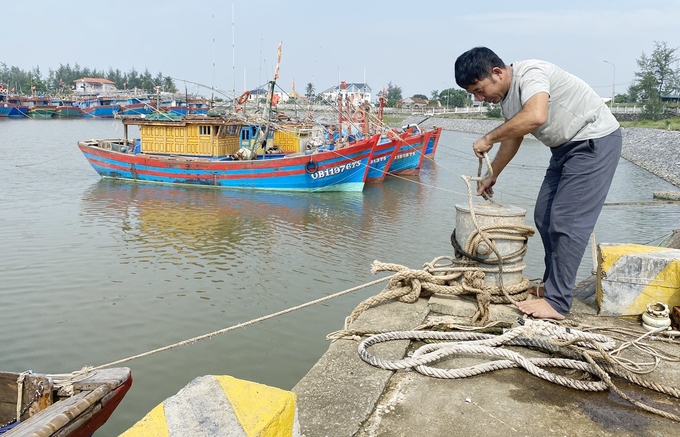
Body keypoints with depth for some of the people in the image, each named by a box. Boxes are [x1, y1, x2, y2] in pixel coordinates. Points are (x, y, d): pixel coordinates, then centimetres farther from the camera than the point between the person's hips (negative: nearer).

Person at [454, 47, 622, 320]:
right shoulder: (505, 96, 4)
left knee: (566, 221, -13)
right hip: (566, 146, 10)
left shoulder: (530, 73, -23)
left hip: (595, 141, -9)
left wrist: (488, 138, -31)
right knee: (544, 217, 9)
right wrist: (492, 175, 17)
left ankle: (557, 302, -8)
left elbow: (535, 116, -42)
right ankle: (551, 285, 20)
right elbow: (513, 138, 17)